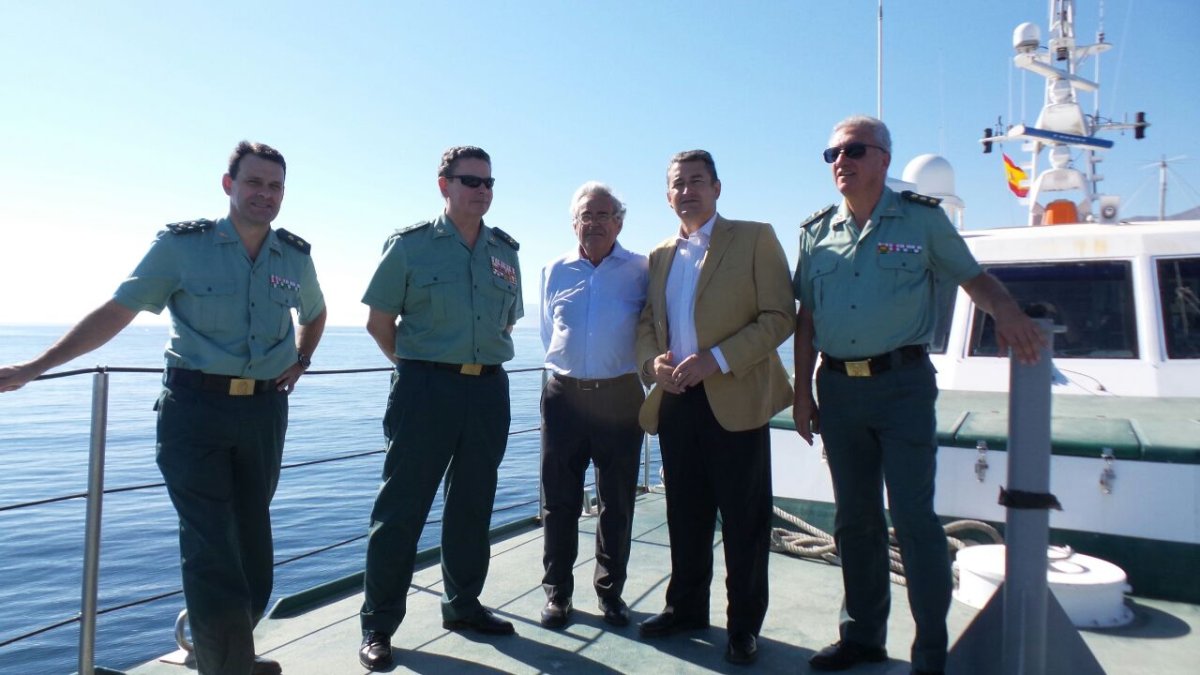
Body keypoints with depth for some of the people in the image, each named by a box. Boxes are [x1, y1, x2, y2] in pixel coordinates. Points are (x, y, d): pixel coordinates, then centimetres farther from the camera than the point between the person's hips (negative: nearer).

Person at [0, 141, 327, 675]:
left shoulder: (295, 257, 7)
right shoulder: (182, 245, -4)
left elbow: (315, 314, 27)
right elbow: (116, 312, -3)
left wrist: (301, 361, 12)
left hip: (265, 408, 4)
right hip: (195, 407, -4)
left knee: (251, 540, 12)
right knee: (210, 546, -6)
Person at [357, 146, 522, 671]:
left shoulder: (505, 251, 9)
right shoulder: (409, 244, -3)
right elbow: (379, 322, 1)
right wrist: (420, 367, 6)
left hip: (489, 389, 5)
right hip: (426, 388, -4)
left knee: (473, 504, 14)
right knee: (401, 507, 0)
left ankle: (463, 605, 30)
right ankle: (378, 625, 13)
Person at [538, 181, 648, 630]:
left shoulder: (641, 271, 1)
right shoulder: (554, 272, 9)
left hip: (620, 396, -1)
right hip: (564, 395, 2)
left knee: (617, 502, 8)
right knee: (559, 500, 7)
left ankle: (610, 591, 24)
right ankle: (557, 592, 21)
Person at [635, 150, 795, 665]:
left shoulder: (754, 238, -1)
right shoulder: (660, 255, 16)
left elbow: (779, 316, -8)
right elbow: (646, 324, 18)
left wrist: (716, 360, -18)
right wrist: (653, 361, -5)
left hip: (734, 401, -5)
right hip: (675, 401, 5)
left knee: (744, 519, 3)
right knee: (685, 514, 13)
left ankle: (744, 624, 18)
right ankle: (686, 607, 29)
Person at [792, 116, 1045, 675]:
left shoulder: (922, 218, 0)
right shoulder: (816, 231, 9)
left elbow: (974, 278, 6)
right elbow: (805, 318, 11)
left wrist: (1006, 311, -16)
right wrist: (802, 392, 7)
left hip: (902, 383, -4)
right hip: (837, 387, 4)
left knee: (913, 517, -4)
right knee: (854, 518, 12)